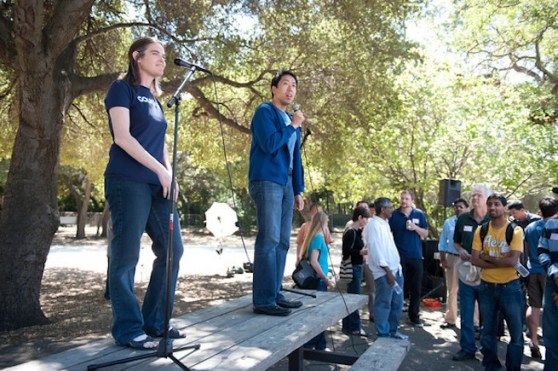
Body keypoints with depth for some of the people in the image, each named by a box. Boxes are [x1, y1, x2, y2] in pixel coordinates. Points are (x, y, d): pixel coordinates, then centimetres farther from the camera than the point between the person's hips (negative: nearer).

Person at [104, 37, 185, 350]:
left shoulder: (155, 98, 22)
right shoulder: (122, 89, 1)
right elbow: (122, 137, -11)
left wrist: (170, 176, 6)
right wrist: (161, 171, -13)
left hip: (157, 185, 8)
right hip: (128, 182, -8)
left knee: (172, 250, 4)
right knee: (126, 256, -4)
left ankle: (155, 322, 15)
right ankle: (129, 329, 5)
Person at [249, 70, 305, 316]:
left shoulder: (291, 120, 23)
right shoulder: (264, 111, -1)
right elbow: (270, 145, -17)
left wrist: (298, 190, 16)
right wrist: (293, 126, -6)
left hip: (286, 183, 8)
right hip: (267, 181, -8)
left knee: (282, 241, 6)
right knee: (269, 239, -13)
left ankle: (275, 294, 13)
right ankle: (263, 300, -10)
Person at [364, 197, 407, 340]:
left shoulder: (385, 223, 15)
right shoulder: (373, 225, -15)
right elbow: (375, 250, -19)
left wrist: (395, 268, 15)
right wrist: (387, 271, -18)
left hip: (396, 269, 9)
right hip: (384, 271, -9)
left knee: (397, 302, 15)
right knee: (383, 304, 0)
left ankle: (393, 330, 28)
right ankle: (382, 334, 11)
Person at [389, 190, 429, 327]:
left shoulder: (419, 214, 5)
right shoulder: (394, 215, 0)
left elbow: (425, 233, 7)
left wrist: (415, 227, -13)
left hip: (416, 256, 2)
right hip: (399, 256, -2)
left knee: (416, 288, 7)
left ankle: (414, 317, 19)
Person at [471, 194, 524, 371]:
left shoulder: (515, 230, -9)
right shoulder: (481, 230, 0)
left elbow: (512, 261, -20)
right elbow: (474, 260, -7)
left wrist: (487, 257, -11)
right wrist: (500, 262, -16)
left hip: (510, 287, -3)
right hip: (486, 286, 3)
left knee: (516, 333, 5)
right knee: (488, 330, 15)